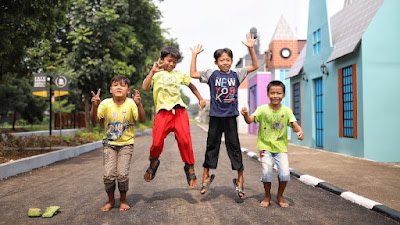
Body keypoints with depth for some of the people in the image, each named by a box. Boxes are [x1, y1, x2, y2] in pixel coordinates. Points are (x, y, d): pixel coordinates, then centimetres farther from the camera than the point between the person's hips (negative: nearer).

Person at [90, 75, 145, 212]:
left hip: (126, 143, -1)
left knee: (122, 174, -9)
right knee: (109, 174, -6)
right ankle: (111, 200, 20)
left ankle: (123, 200, 18)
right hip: (109, 143, 1)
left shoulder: (131, 104, -13)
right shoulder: (106, 104, -10)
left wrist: (139, 105, -41)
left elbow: (142, 120, -25)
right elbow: (94, 120, -18)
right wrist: (95, 106, -36)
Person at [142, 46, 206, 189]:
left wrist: (200, 99, 26)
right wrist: (152, 71, -10)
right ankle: (153, 163, 21)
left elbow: (191, 85, 34)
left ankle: (190, 170, 4)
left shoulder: (178, 75, 21)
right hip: (163, 112, -2)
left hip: (179, 111, 2)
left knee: (185, 141, -10)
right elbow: (145, 87, -5)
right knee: (157, 142, -10)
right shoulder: (156, 74, 12)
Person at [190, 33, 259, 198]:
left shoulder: (236, 74, 5)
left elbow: (255, 66, 6)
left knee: (234, 147, 5)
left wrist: (251, 48, -3)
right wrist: (194, 55, -1)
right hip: (215, 116, 0)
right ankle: (206, 177, 20)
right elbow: (193, 74, -1)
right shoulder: (212, 74, 2)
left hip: (231, 116, 0)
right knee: (211, 146, 9)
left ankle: (239, 179, 12)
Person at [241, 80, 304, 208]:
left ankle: (280, 195, 21)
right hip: (265, 146, -1)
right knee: (267, 171, -11)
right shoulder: (262, 109, -7)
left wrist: (300, 131, -33)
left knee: (285, 173, -8)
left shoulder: (286, 110, -2)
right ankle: (267, 196, 16)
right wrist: (245, 115, -40)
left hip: (281, 147, 2)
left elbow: (294, 124, -11)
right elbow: (250, 120, -18)